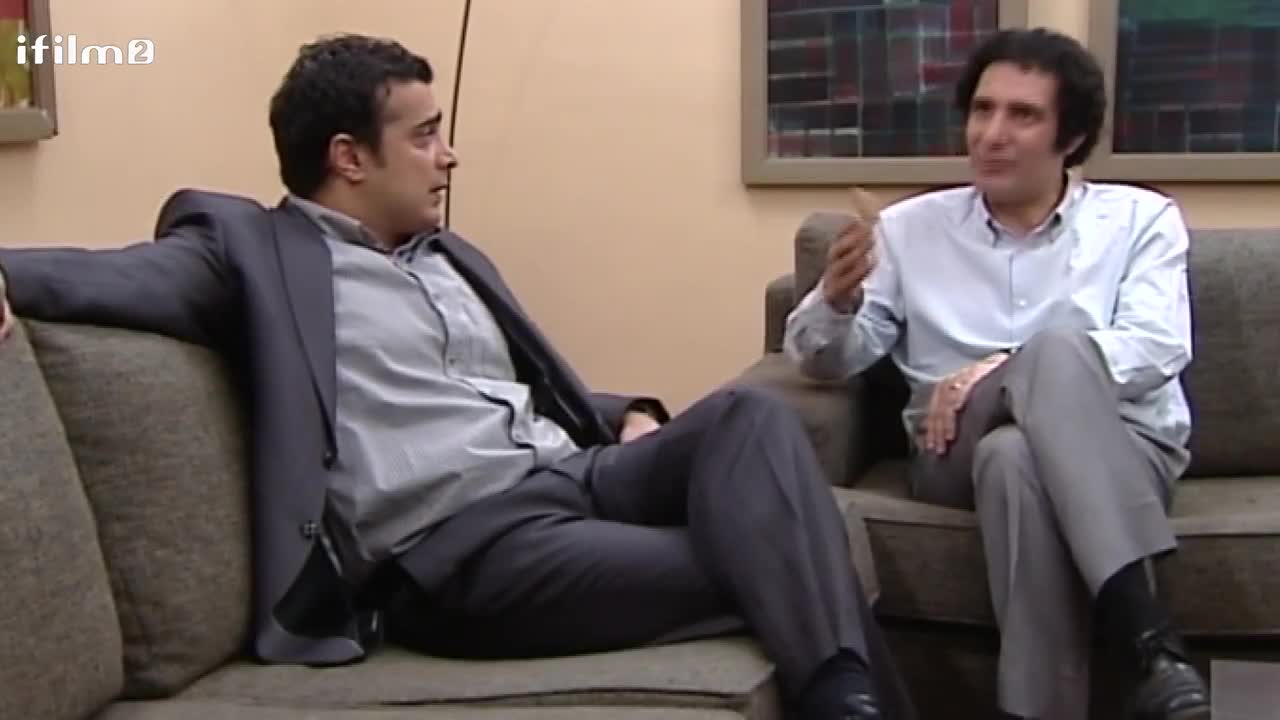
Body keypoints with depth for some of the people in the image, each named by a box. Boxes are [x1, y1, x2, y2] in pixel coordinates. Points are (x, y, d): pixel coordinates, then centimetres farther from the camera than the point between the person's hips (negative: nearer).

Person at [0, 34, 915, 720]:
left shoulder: (455, 259, 28)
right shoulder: (254, 248, 6)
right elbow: (109, 277, -11)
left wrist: (630, 418, 11)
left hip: (574, 477, 7)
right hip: (464, 545, -7)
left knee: (747, 413, -23)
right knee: (760, 570, -26)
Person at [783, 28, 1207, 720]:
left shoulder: (1140, 218, 10)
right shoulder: (911, 227, 14)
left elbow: (1157, 349, -6)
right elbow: (826, 360, 8)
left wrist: (1006, 370, -21)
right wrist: (838, 298, -17)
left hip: (1123, 447, 0)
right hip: (961, 455, 1)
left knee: (1059, 346, -34)